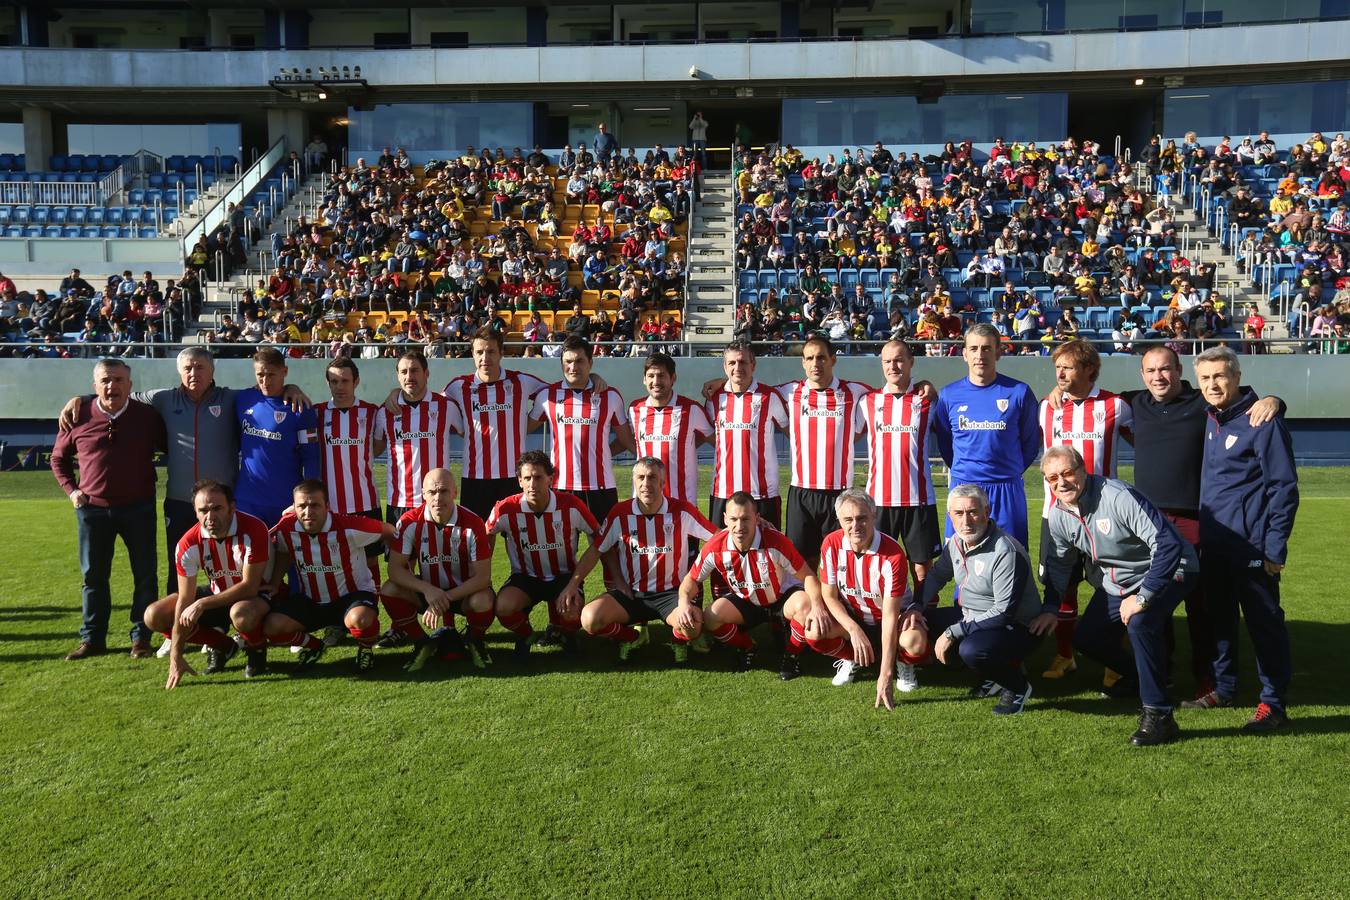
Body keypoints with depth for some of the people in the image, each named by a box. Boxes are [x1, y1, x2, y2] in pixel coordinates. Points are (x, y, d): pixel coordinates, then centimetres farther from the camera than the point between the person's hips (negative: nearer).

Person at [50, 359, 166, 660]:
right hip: (92, 509, 1)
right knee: (92, 576, 9)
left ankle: (141, 638, 14)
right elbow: (59, 458, 14)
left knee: (145, 575, 3)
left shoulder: (148, 416, -3)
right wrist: (71, 490, 3)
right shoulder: (79, 417, -1)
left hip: (138, 509, -1)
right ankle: (92, 639, 21)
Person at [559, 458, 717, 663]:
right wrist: (573, 583, -5)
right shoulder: (620, 513, -4)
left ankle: (679, 639, 8)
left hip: (671, 592, -2)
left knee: (692, 625, -33)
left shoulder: (681, 510, -8)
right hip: (630, 592, 2)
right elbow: (596, 549, 3)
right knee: (589, 619, -23)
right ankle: (632, 637, 10)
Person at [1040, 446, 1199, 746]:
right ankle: (1136, 677, 37)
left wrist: (1142, 598, -34)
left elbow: (1168, 544, -36)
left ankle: (1158, 716, -23)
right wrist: (1050, 608, 5)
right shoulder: (1058, 514, -7)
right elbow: (1058, 563, 10)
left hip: (1167, 572, -8)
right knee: (1086, 638, 5)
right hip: (1116, 583, 8)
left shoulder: (1118, 497, -32)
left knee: (1140, 622, -34)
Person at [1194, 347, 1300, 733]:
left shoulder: (1262, 421, -11)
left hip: (1251, 547, -7)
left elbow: (1284, 487, -13)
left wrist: (1275, 549, -16)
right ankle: (1224, 689, 28)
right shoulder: (1210, 421, 10)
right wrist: (1203, 534, 13)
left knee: (1264, 623, 0)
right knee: (1219, 618, 15)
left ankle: (1274, 704, 9)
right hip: (1213, 545, 7)